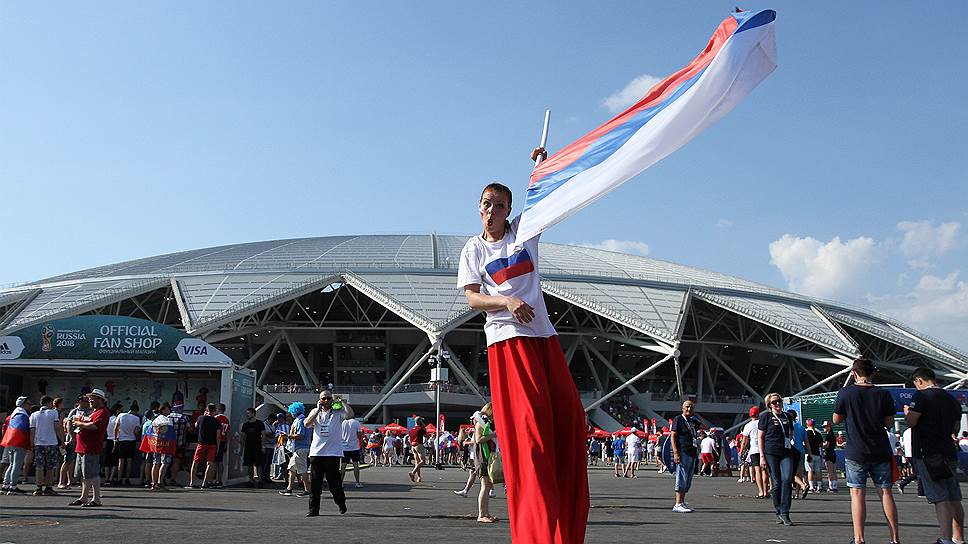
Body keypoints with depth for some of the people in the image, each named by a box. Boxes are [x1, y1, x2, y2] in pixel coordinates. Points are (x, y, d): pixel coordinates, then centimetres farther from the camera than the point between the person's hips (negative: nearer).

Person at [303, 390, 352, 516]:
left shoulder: (338, 412, 3)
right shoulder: (315, 411, 12)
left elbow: (350, 415, -17)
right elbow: (307, 423, -5)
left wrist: (343, 401, -10)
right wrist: (318, 409, -8)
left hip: (333, 453, -3)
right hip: (316, 452, 3)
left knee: (334, 482, 0)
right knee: (314, 482, 3)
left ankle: (341, 503, 21)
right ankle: (314, 509, 10)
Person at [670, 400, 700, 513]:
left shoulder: (693, 421, 18)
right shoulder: (678, 419, -2)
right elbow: (673, 436, -9)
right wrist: (675, 453, -19)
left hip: (692, 453, 8)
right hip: (682, 453, -8)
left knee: (688, 480, 11)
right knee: (682, 479, -11)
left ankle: (682, 502, 18)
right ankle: (678, 505, -12)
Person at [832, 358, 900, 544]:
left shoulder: (845, 393, -7)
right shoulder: (883, 394, -2)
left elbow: (836, 419, 1)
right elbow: (889, 423, 3)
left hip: (855, 452, -2)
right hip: (880, 451, 2)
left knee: (857, 493, 1)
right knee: (886, 492, 9)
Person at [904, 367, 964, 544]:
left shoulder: (921, 396, -10)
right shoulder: (952, 400, 13)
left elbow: (910, 422, -16)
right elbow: (955, 429, 21)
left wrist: (906, 412, 4)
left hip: (928, 453, -7)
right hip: (949, 452, 7)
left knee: (941, 498, -12)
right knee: (954, 499, 13)